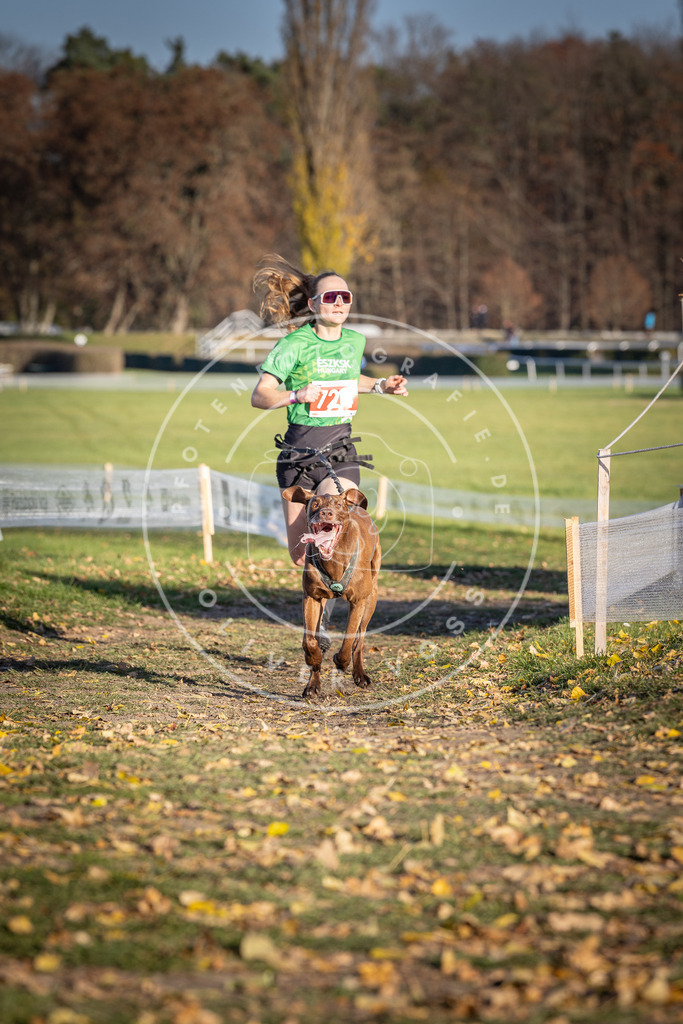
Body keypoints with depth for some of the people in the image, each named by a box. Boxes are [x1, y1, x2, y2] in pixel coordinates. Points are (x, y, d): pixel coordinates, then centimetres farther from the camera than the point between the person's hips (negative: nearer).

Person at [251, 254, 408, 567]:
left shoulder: (355, 341, 7)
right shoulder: (295, 344, -8)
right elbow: (259, 396, -13)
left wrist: (381, 386, 14)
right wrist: (296, 395, -29)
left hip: (340, 450, 2)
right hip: (299, 450, -2)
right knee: (300, 555, 8)